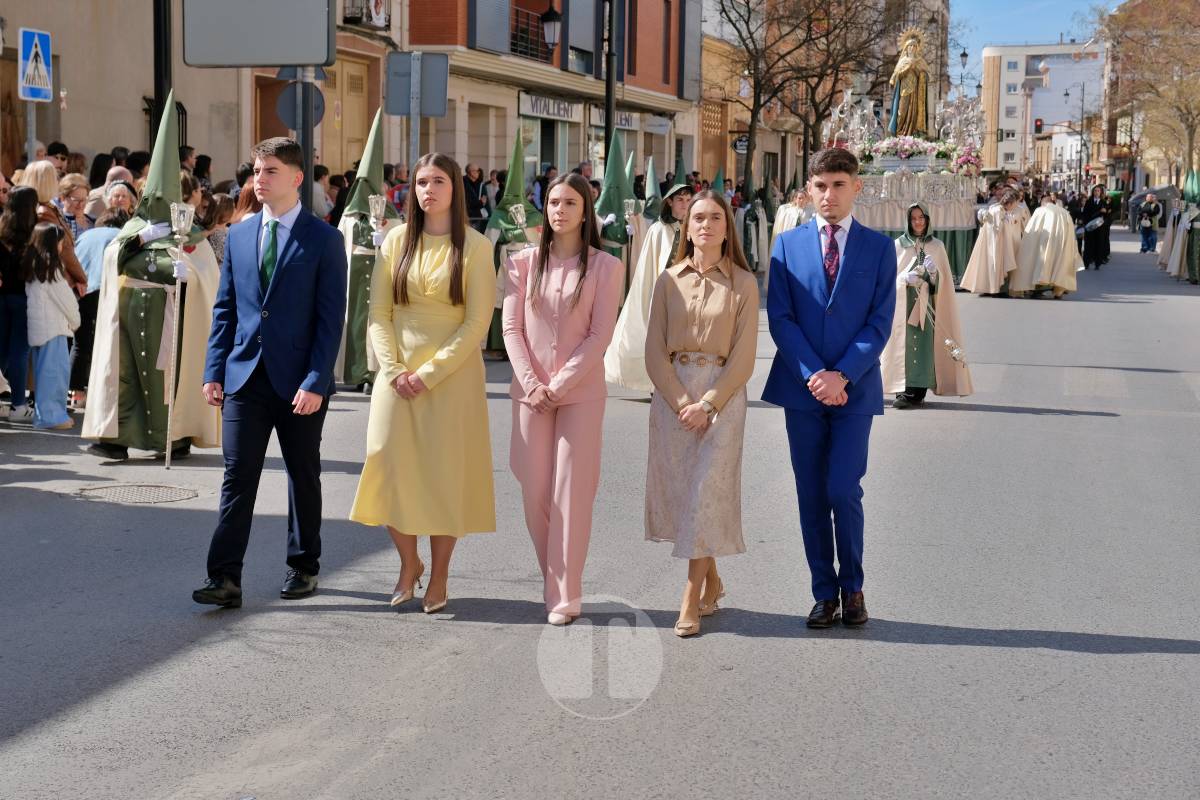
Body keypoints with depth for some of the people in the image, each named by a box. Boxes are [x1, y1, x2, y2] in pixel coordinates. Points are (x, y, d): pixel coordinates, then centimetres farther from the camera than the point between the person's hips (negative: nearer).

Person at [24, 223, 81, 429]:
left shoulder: (31, 264, 11)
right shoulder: (50, 266, -13)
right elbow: (65, 298, -9)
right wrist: (75, 321, 7)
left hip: (38, 325, 9)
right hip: (52, 325, -9)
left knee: (44, 370, 14)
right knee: (55, 369, -6)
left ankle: (46, 412, 19)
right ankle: (50, 414, -6)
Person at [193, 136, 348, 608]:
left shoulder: (323, 240, -4)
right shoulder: (238, 236, 9)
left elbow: (331, 318, -8)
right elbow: (225, 308, 12)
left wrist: (316, 382, -15)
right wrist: (214, 371, 3)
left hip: (299, 381, -3)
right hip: (245, 375, 3)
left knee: (303, 476, 11)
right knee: (238, 476, -2)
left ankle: (303, 567, 24)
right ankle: (224, 578, -4)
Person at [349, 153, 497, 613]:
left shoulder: (475, 247, -2)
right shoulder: (397, 240, 6)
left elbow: (477, 322, -7)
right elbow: (378, 313, 6)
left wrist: (429, 372, -12)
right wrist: (393, 369, -7)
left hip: (452, 374, -3)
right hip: (397, 373, 3)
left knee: (445, 473, 0)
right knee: (392, 468, 0)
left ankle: (438, 579, 11)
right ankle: (408, 564, 21)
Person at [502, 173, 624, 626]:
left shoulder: (605, 267, -1)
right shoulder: (524, 263, 6)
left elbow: (600, 335, -5)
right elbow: (512, 328, 3)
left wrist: (558, 385, -10)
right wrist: (531, 384, -8)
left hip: (580, 391, -2)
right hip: (530, 390, 2)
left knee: (571, 491, -4)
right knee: (534, 493, 2)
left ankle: (564, 596, 1)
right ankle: (554, 583, 17)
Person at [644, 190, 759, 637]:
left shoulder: (743, 283, -1)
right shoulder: (669, 281, 6)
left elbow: (743, 357, -4)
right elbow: (655, 351, 3)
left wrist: (707, 404, -13)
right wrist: (681, 401, -8)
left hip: (722, 394, -3)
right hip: (672, 394, 3)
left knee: (706, 491, -7)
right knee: (677, 490, 6)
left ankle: (691, 600, -4)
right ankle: (712, 582, 23)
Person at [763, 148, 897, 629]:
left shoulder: (879, 248, 3)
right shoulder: (788, 245, 5)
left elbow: (880, 322, -2)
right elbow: (780, 318, -1)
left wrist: (841, 375, -13)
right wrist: (812, 374, -12)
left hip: (855, 388, -2)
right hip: (801, 389, 2)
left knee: (844, 490, -8)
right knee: (811, 496, 6)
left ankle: (852, 587, 12)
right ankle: (824, 593, 16)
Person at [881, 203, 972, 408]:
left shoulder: (937, 246, 8)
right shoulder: (899, 245, 7)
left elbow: (944, 279, 8)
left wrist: (933, 272, -14)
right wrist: (906, 278, -16)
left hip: (927, 304, 0)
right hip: (903, 303, 0)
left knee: (923, 343, -7)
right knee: (904, 343, -4)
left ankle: (916, 391, -7)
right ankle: (905, 389, 0)